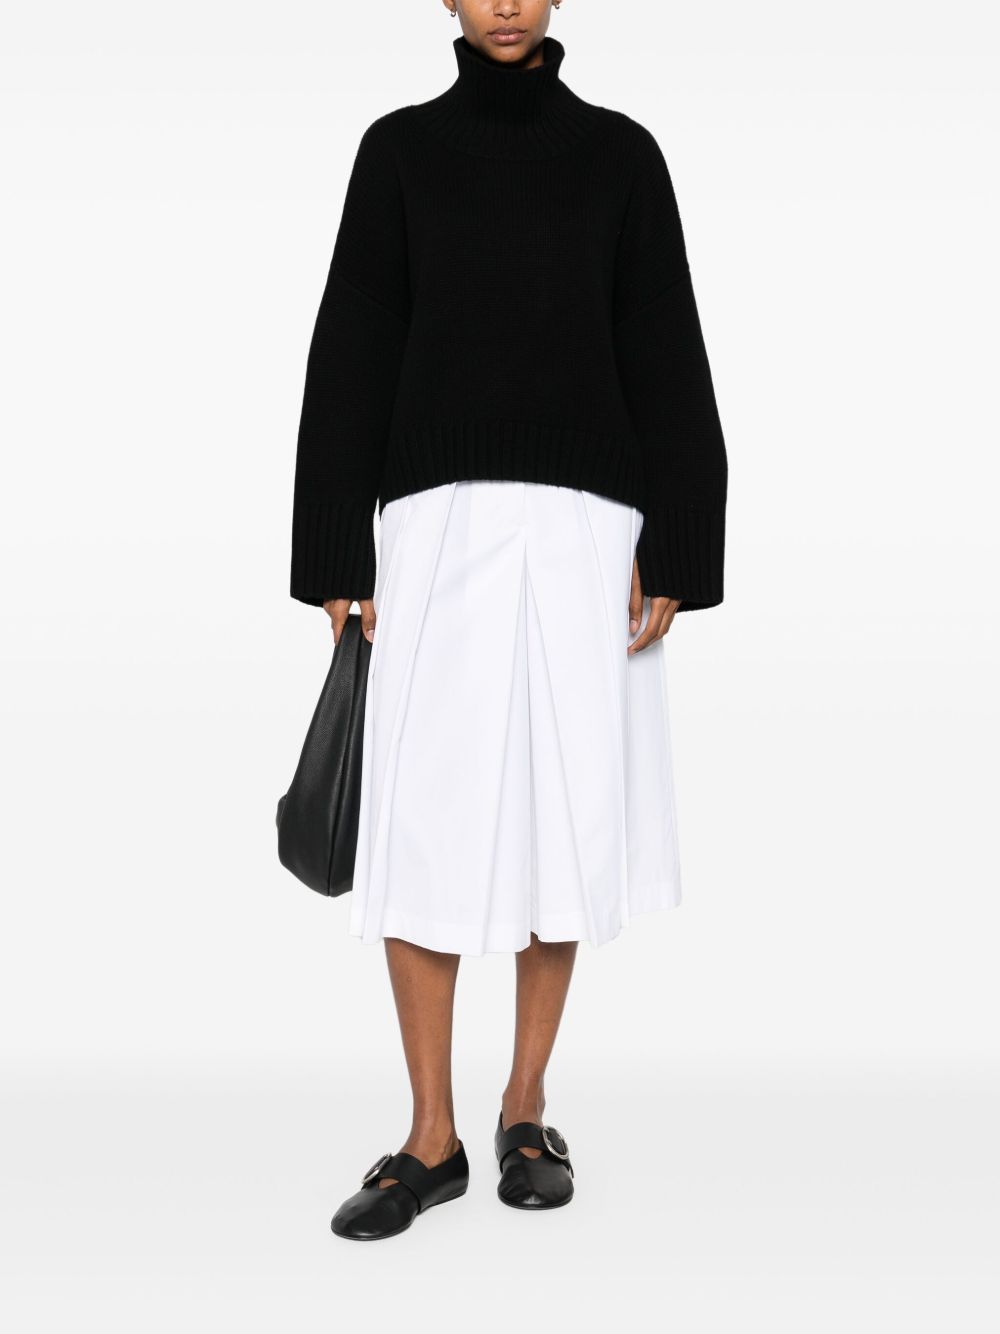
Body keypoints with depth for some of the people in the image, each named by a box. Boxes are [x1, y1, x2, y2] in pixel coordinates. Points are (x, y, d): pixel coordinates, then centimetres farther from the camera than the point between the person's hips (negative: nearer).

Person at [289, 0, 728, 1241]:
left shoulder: (618, 151, 8)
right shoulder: (399, 148, 8)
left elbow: (664, 357, 5)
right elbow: (352, 355, 5)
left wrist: (673, 551, -2)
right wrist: (337, 558, 0)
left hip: (583, 529, 1)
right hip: (438, 521, 0)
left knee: (565, 815, 4)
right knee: (423, 825, -3)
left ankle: (525, 1109, 21)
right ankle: (432, 1137, 10)